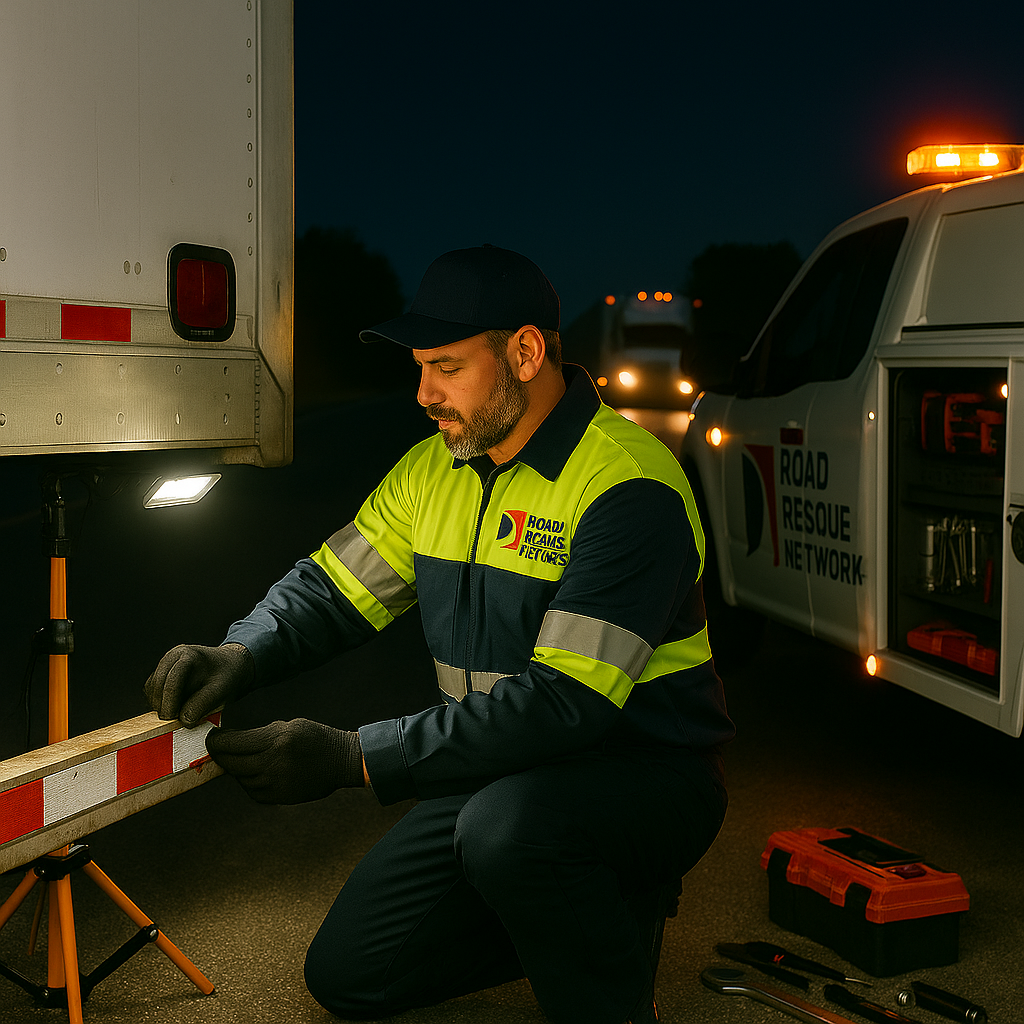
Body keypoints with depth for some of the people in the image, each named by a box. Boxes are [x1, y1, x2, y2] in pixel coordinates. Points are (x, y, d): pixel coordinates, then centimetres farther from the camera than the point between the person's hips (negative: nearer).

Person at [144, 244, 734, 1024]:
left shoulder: (627, 486, -25)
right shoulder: (436, 470, 2)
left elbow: (563, 702, -32)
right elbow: (334, 586, 7)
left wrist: (353, 758, -34)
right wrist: (240, 655, -17)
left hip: (644, 772, -7)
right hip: (504, 773, 8)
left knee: (508, 826, -39)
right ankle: (582, 909, 20)